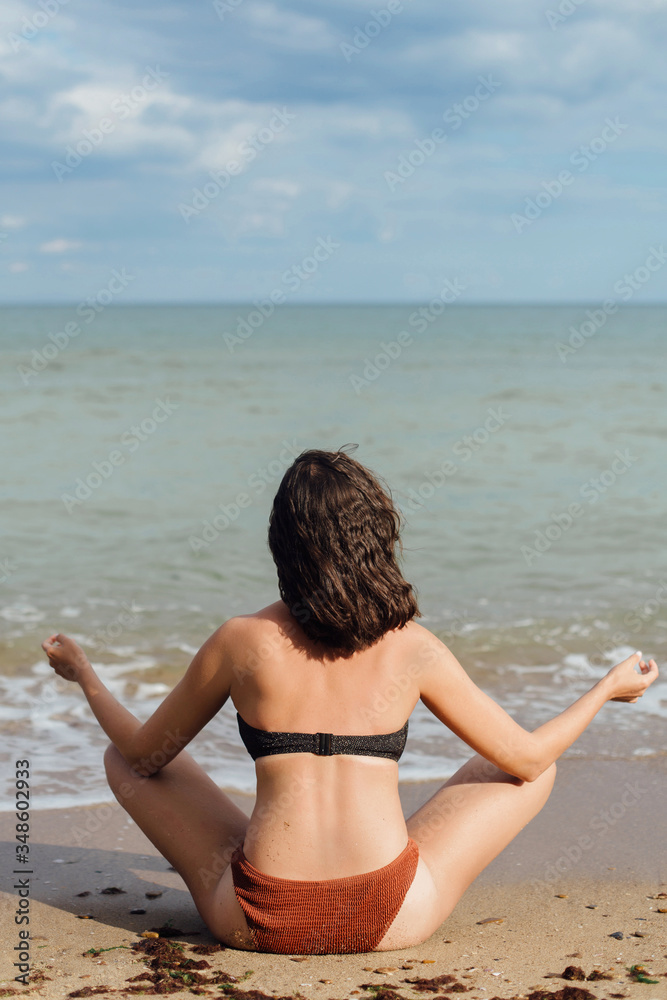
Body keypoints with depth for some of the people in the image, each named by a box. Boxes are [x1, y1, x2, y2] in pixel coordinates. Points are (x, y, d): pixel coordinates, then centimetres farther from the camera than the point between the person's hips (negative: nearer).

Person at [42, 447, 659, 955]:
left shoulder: (241, 641, -2)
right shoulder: (412, 648, -2)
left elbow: (145, 755, 11)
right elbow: (527, 758, 6)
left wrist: (84, 674, 28)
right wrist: (608, 689, 23)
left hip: (261, 922, 1)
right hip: (392, 922, 0)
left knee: (125, 761, 22)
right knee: (534, 774, 20)